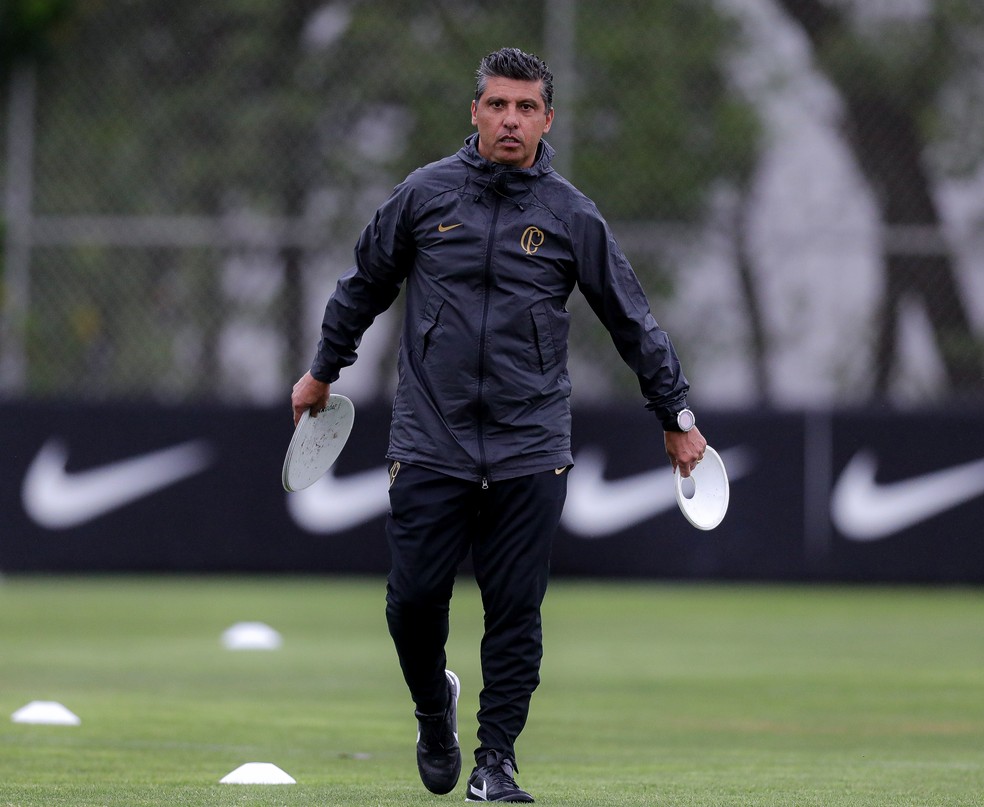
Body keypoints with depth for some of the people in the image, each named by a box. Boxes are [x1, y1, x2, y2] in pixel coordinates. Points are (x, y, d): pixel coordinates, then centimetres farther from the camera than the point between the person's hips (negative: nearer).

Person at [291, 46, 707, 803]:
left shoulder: (572, 215, 2)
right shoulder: (425, 194, 3)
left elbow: (634, 321, 9)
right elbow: (366, 283, 17)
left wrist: (676, 414, 10)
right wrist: (324, 371, 24)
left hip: (530, 452, 0)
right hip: (429, 445, 1)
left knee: (516, 612, -2)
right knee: (414, 601, -1)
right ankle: (435, 710, 27)